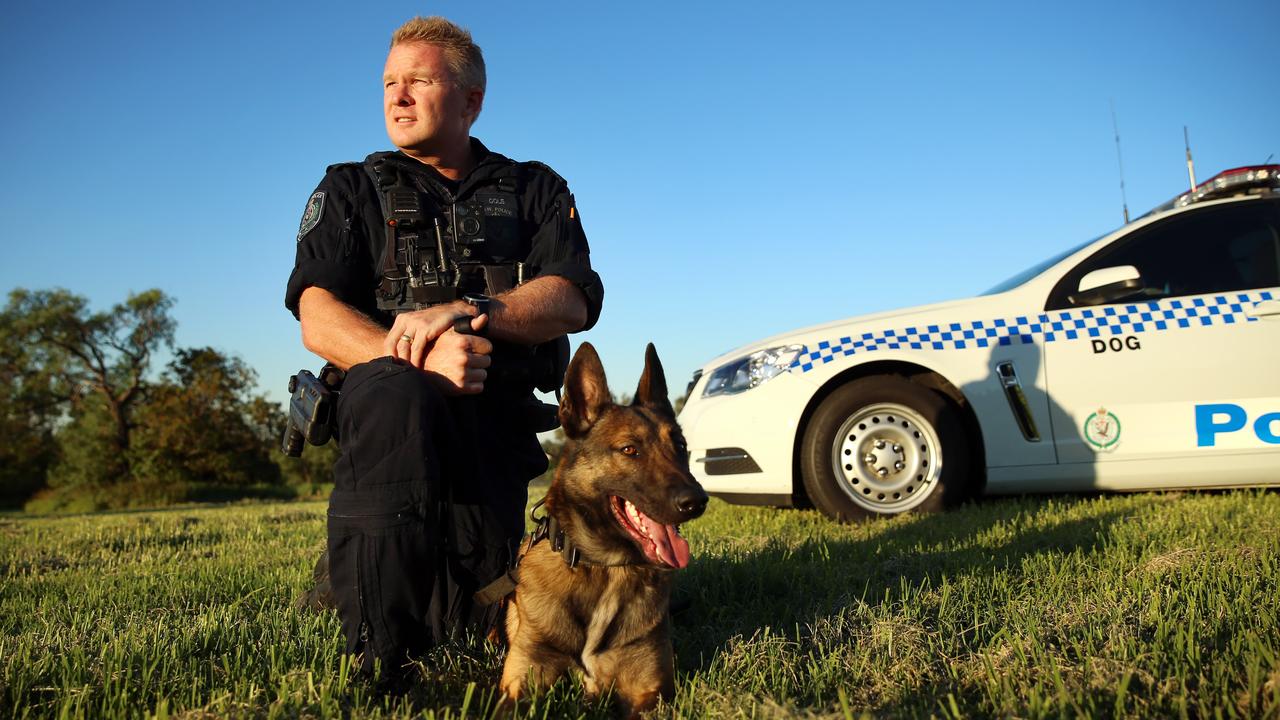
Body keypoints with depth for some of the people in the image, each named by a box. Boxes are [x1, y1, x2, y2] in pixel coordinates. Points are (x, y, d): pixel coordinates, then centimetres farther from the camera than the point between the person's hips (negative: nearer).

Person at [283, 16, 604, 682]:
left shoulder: (534, 191, 16)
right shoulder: (352, 190, 14)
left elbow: (572, 302, -2)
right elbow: (317, 321, -2)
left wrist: (465, 310, -20)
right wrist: (419, 357, -22)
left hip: (498, 421, 2)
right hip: (386, 394, -1)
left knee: (473, 616, -9)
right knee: (399, 394, -38)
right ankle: (380, 653, -29)